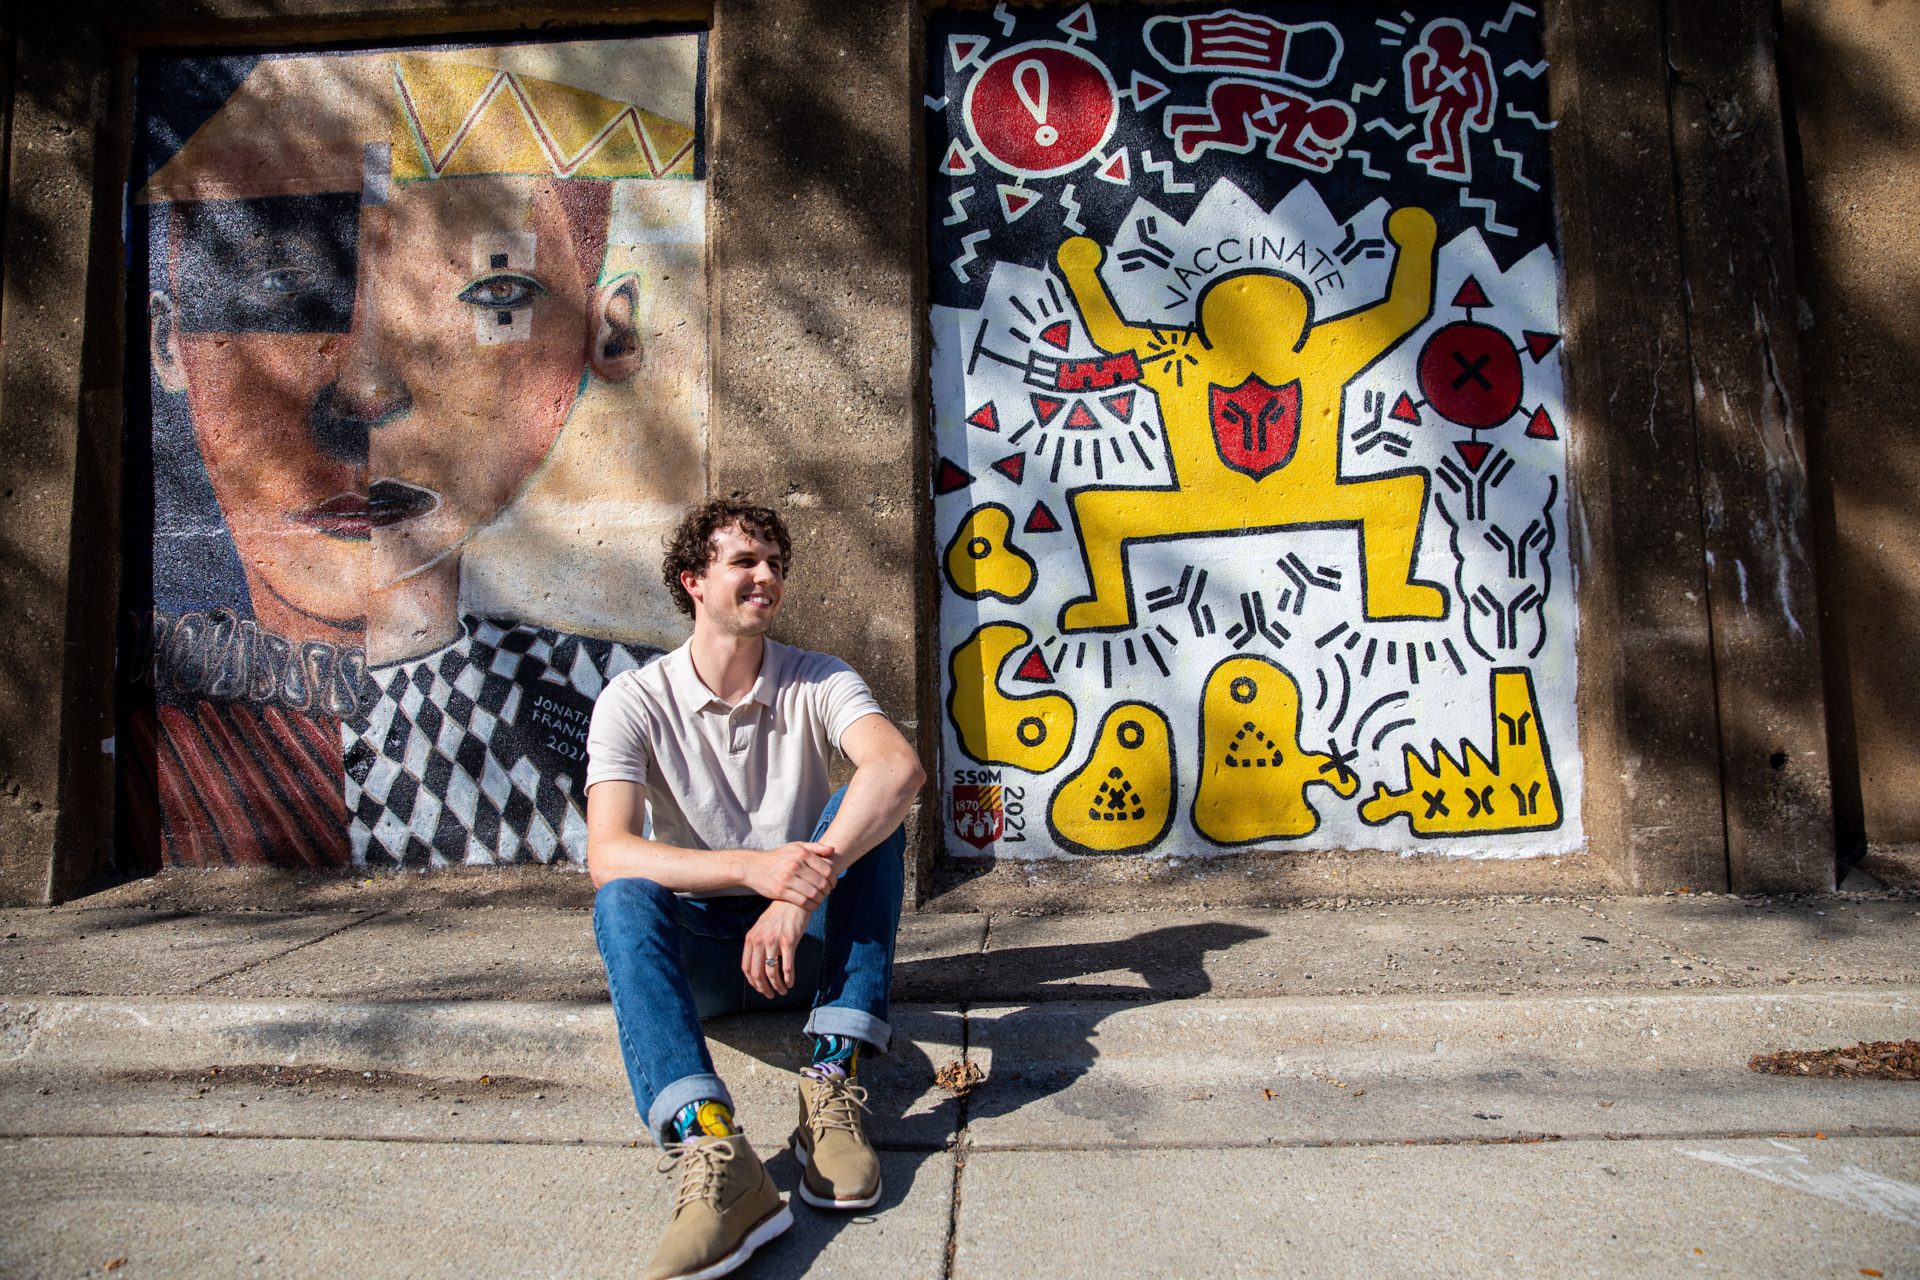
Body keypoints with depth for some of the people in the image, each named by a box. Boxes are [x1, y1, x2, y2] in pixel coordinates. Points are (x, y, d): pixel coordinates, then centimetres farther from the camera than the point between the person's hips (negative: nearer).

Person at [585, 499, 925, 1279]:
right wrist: (754, 868, -38)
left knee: (865, 815, -25)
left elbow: (902, 768, -27)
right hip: (701, 947, 0)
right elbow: (606, 855, -22)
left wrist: (804, 892, -40)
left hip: (809, 938, 1)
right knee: (623, 901, -30)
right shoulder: (635, 702, -7)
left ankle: (833, 1087, -30)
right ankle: (710, 1150, -49)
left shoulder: (818, 683, -6)